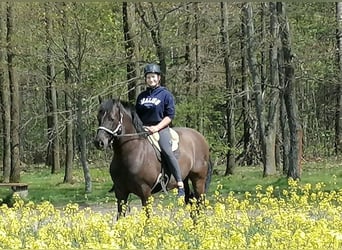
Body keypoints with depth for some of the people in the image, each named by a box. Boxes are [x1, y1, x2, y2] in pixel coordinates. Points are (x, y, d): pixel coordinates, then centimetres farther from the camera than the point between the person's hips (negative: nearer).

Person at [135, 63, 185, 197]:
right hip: (143, 129, 6)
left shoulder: (166, 94, 2)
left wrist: (156, 127, -15)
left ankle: (180, 184, -25)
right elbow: (137, 115, 21)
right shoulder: (141, 96, 17)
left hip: (161, 128, -6)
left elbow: (170, 115, -3)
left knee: (167, 151, -27)